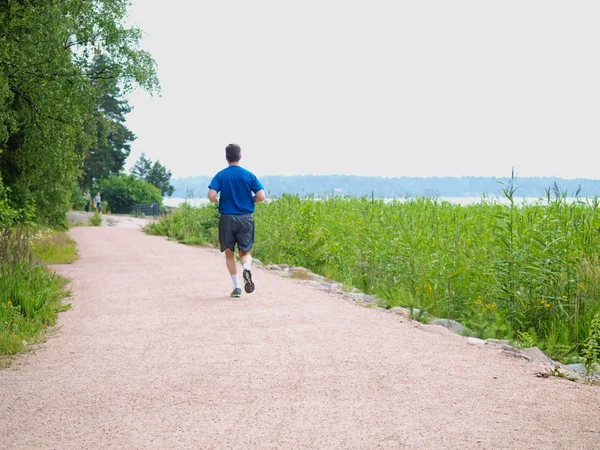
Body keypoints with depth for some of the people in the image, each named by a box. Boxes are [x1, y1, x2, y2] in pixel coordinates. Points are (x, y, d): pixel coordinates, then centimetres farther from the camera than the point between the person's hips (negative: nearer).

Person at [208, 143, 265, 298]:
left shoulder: (220, 175, -1)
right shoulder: (249, 175, 0)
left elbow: (211, 195, -13)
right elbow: (261, 196, -7)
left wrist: (218, 201, 9)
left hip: (227, 218, 0)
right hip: (246, 218, 0)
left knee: (229, 253, 12)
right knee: (245, 252, 10)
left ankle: (236, 287, 6)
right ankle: (246, 269, -24)